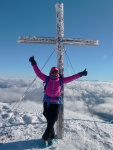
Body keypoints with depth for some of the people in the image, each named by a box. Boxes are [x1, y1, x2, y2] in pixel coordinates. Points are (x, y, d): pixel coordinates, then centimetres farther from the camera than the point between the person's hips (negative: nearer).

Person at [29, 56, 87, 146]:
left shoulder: (61, 80, -2)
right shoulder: (47, 79, -2)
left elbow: (71, 78, 1)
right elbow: (38, 73, -1)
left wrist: (80, 74, -1)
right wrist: (34, 63, -4)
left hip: (56, 103, 0)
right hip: (47, 102, 0)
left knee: (52, 122, 5)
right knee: (49, 121, 10)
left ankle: (46, 137, 23)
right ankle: (52, 136, 29)